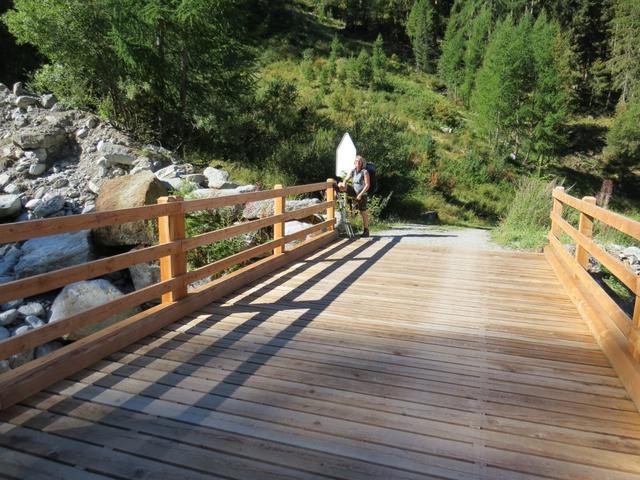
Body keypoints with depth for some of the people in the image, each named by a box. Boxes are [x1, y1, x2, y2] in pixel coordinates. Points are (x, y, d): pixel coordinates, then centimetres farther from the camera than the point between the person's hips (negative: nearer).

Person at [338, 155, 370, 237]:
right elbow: (346, 179, 4)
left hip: (362, 194, -5)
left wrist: (360, 194, -21)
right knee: (340, 185, -8)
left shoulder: (365, 172, -12)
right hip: (354, 192, 5)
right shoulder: (353, 171, 4)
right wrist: (343, 184, -21)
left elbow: (367, 185, -15)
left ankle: (366, 231, 10)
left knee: (364, 212, 1)